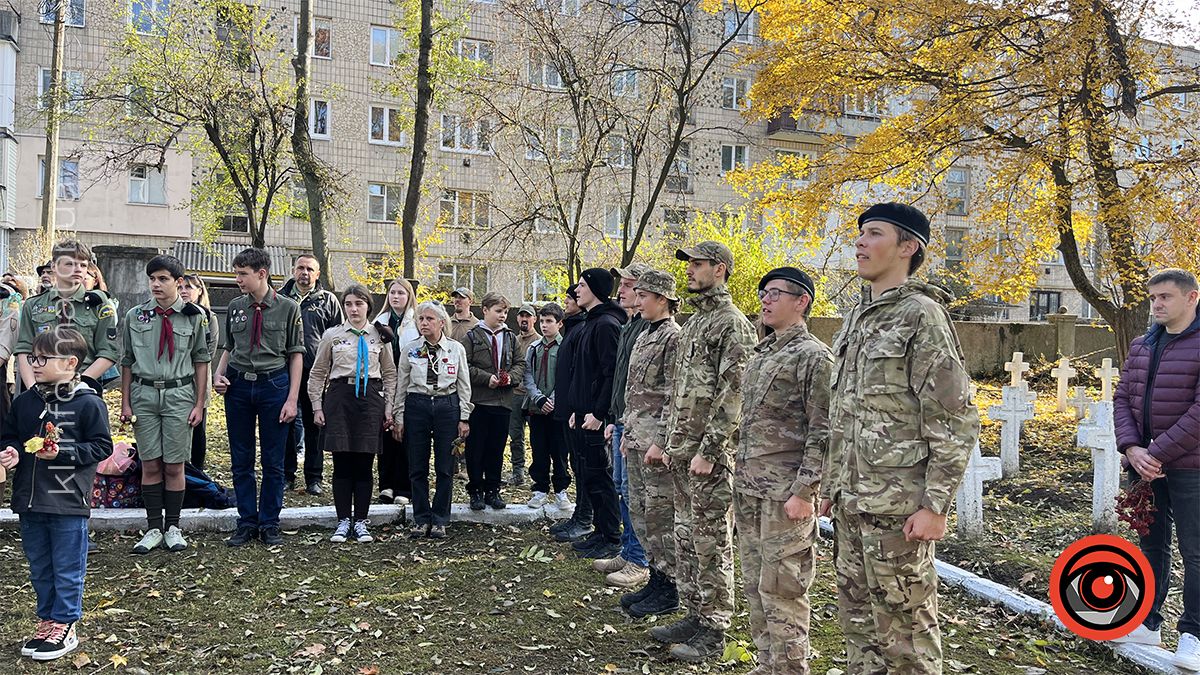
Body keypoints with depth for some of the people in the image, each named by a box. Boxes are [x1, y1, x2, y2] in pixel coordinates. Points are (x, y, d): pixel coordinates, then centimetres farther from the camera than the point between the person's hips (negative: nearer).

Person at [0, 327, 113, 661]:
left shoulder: (89, 403, -11)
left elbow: (101, 446, -9)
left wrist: (62, 452, -19)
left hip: (68, 504, -6)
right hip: (30, 501, 6)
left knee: (67, 570, 5)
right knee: (39, 569, 18)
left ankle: (65, 626, 18)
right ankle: (47, 621, 31)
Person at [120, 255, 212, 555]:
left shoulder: (194, 316, 1)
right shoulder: (135, 316, 5)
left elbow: (201, 361, 4)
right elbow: (127, 362, 9)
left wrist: (199, 404, 0)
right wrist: (125, 403, 5)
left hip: (179, 394, -1)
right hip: (144, 393, 1)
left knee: (174, 466, 4)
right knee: (150, 465, 5)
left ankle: (172, 527, 16)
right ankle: (153, 528, 15)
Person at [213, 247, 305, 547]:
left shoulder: (288, 308, -3)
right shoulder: (235, 307, 8)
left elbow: (296, 355, -2)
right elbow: (228, 348, 18)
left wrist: (292, 399, -7)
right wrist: (219, 374, -2)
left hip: (273, 384, -3)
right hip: (238, 385, 3)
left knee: (273, 461, 4)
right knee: (241, 460, 8)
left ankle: (269, 524, 16)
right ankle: (246, 523, 20)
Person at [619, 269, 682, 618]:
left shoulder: (674, 337, -12)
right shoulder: (643, 336, 16)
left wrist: (660, 442, -21)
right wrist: (628, 432, 18)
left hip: (656, 437, -10)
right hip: (636, 436, 10)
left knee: (660, 513, -2)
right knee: (639, 510, 14)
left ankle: (668, 590, 8)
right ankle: (656, 578, 24)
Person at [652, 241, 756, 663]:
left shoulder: (733, 324, -11)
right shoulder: (693, 322, 18)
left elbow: (732, 394, -18)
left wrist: (707, 451, -20)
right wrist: (671, 443, 17)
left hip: (710, 454, -9)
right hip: (682, 451, 9)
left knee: (712, 544, -1)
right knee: (686, 537, 15)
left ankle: (713, 631, 8)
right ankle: (693, 615, 26)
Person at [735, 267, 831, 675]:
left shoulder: (814, 357, -9)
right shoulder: (761, 355, 16)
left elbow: (822, 433, -14)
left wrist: (803, 492, -18)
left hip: (785, 493, -8)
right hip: (749, 490, 9)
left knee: (781, 589, -3)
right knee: (755, 585, 14)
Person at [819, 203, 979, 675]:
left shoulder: (922, 315, -11)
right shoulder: (856, 319, 14)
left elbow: (956, 419, -14)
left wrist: (936, 505, -17)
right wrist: (831, 484, 18)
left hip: (898, 507, -8)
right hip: (852, 503, 8)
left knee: (904, 623, 3)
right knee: (858, 617, 17)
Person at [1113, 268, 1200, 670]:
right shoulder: (1141, 346, 10)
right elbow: (1122, 398, 7)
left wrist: (1158, 453, -18)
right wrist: (1132, 448, -7)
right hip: (1144, 463, 7)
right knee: (1151, 544, 16)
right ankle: (1147, 623, 27)